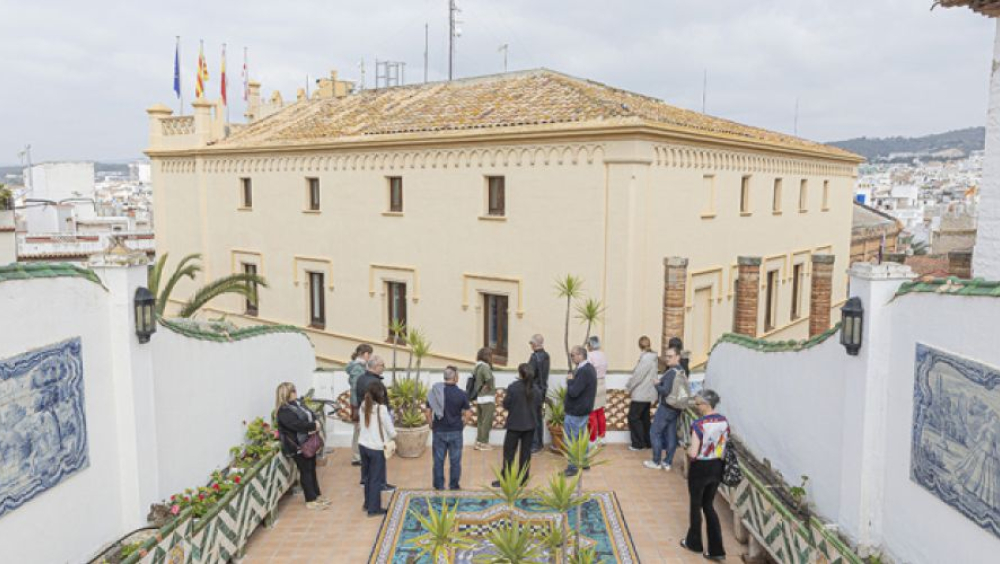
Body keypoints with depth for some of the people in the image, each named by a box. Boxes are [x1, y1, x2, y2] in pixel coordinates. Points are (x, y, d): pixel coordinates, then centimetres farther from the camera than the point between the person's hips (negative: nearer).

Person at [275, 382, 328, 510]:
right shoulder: (283, 411, -18)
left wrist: (316, 424, -14)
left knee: (312, 469, 17)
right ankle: (311, 500, 11)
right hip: (297, 446, -9)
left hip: (309, 443, 9)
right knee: (306, 471, 0)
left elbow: (312, 414, 7)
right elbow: (297, 425, -29)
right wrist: (314, 426, -20)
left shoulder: (297, 403, 9)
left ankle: (316, 495, 29)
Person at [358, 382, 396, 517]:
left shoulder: (364, 406, 3)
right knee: (376, 479, 5)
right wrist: (393, 435, 11)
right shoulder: (382, 408, -16)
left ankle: (367, 504, 30)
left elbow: (363, 425, 5)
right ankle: (374, 508, 11)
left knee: (368, 476, 20)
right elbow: (391, 431, -11)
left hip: (363, 445, 6)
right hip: (376, 448, -6)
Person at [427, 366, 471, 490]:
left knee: (438, 459, 10)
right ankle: (454, 485, 17)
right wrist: (461, 425, 8)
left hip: (439, 431, 1)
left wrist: (432, 426, 8)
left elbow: (428, 412, -4)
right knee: (455, 460, 10)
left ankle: (439, 485, 17)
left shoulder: (435, 391, -5)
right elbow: (467, 413, -7)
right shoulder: (461, 394, -9)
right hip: (455, 431, -1)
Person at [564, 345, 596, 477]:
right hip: (583, 410, 10)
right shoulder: (589, 368, 7)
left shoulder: (583, 371, -25)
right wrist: (573, 380, 1)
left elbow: (573, 392, -27)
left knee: (571, 440, 0)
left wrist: (570, 381, -12)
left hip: (575, 412, -10)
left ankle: (573, 467, 7)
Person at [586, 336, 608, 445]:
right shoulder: (603, 355, 4)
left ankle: (593, 440, 6)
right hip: (602, 386, 8)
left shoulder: (590, 356, -18)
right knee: (601, 413, 16)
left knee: (592, 415, 0)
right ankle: (602, 437, 25)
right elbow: (605, 371, 10)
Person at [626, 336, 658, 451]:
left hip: (640, 394, -9)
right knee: (644, 418, 15)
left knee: (633, 417, -1)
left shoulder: (645, 358, -20)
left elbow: (637, 376, -19)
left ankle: (638, 443, 3)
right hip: (648, 394, 9)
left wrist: (629, 387, -5)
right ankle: (648, 442, 21)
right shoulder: (652, 358, 8)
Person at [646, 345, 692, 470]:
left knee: (655, 433, 3)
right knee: (671, 435, 12)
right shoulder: (682, 371, 7)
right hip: (677, 408, 9)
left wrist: (657, 384, -6)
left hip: (666, 407, -8)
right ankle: (668, 462, 17)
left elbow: (665, 390, -24)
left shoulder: (671, 372, -21)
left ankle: (656, 462, 8)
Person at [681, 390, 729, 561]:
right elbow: (725, 447, 9)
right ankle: (717, 549, 18)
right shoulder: (724, 421, -1)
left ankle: (694, 543, 33)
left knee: (696, 506, 15)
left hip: (700, 469, -6)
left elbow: (693, 454, -24)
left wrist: (688, 449, -4)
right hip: (716, 468, 6)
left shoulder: (699, 424, -23)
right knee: (708, 505, 19)